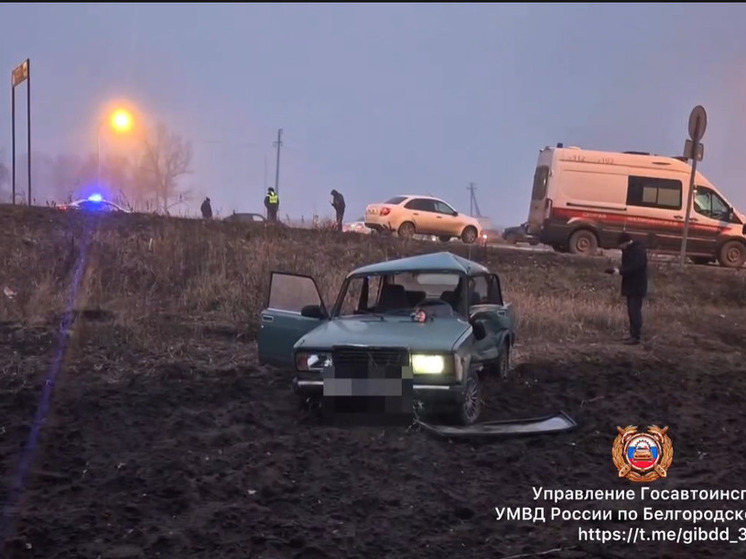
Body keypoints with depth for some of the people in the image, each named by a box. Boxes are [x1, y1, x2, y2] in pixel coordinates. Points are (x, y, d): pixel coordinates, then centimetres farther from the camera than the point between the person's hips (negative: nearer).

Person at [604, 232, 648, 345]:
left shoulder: (638, 251, -17)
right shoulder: (629, 250, 13)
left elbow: (635, 267, -26)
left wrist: (620, 272, -21)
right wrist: (618, 270, -1)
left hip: (637, 287, -10)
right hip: (631, 286, 10)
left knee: (635, 311, -10)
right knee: (632, 311, 13)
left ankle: (636, 337, -8)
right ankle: (633, 334, 20)